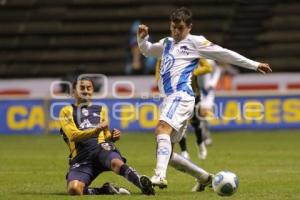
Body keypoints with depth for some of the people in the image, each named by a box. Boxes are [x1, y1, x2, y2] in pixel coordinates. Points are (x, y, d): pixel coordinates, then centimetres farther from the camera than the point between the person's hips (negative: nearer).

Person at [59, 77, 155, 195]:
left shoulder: (100, 110, 30)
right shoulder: (67, 111, 17)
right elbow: (73, 135, 0)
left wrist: (112, 137, 6)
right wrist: (97, 129, -16)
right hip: (81, 158, -1)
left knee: (116, 163, -40)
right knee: (74, 189, -34)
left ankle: (143, 183, -50)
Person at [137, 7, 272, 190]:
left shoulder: (195, 42, 5)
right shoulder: (167, 43, 25)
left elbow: (224, 54, 4)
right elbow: (147, 50, 41)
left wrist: (255, 65, 2)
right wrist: (142, 38, 18)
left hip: (181, 95, -8)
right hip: (169, 99, 8)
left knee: (162, 128, -33)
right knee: (167, 153, 6)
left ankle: (160, 176, -47)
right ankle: (204, 177, 21)